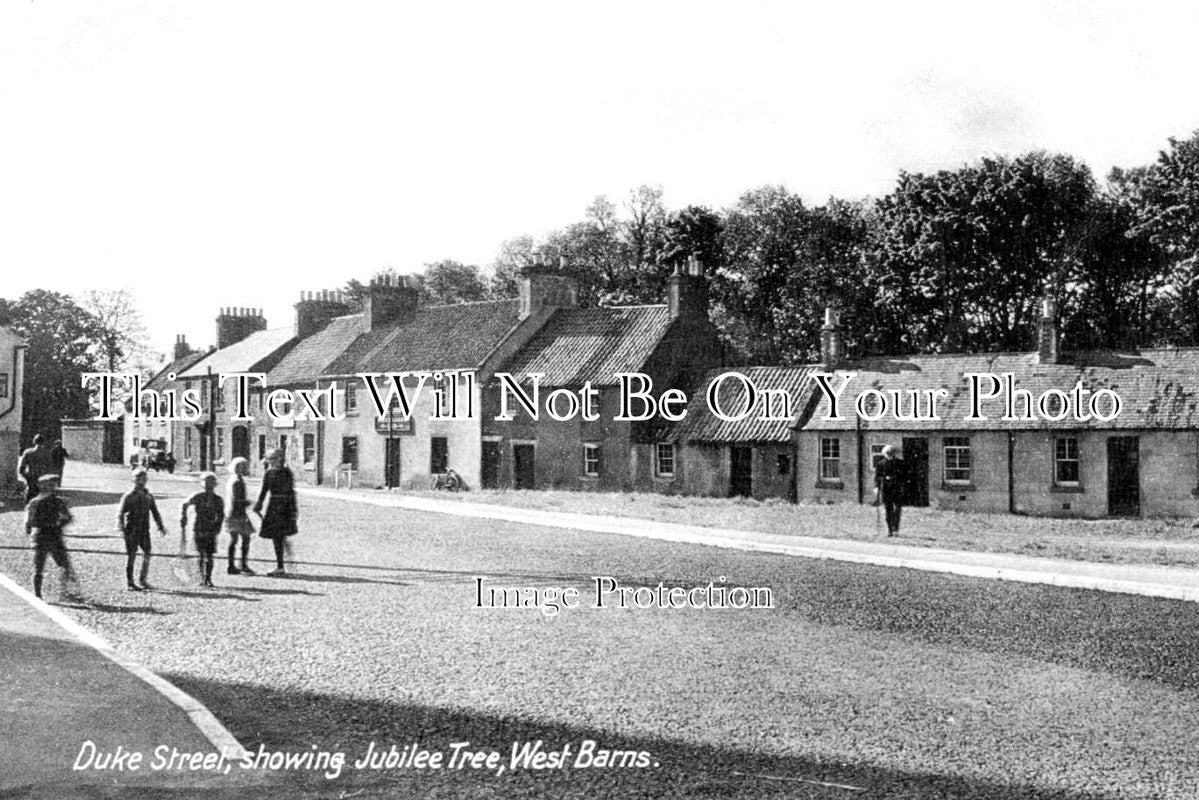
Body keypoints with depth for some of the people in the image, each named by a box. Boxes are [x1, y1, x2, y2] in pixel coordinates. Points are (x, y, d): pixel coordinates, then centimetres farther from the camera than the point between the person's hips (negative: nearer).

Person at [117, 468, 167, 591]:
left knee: (147, 553, -2)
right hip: (131, 531, -4)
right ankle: (130, 583, 6)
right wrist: (122, 528, -22)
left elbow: (155, 513, 16)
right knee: (131, 556, 0)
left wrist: (160, 527, 9)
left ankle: (143, 581, 8)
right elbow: (120, 513, -8)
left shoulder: (148, 496, 11)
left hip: (144, 530, 4)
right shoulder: (128, 496, -4)